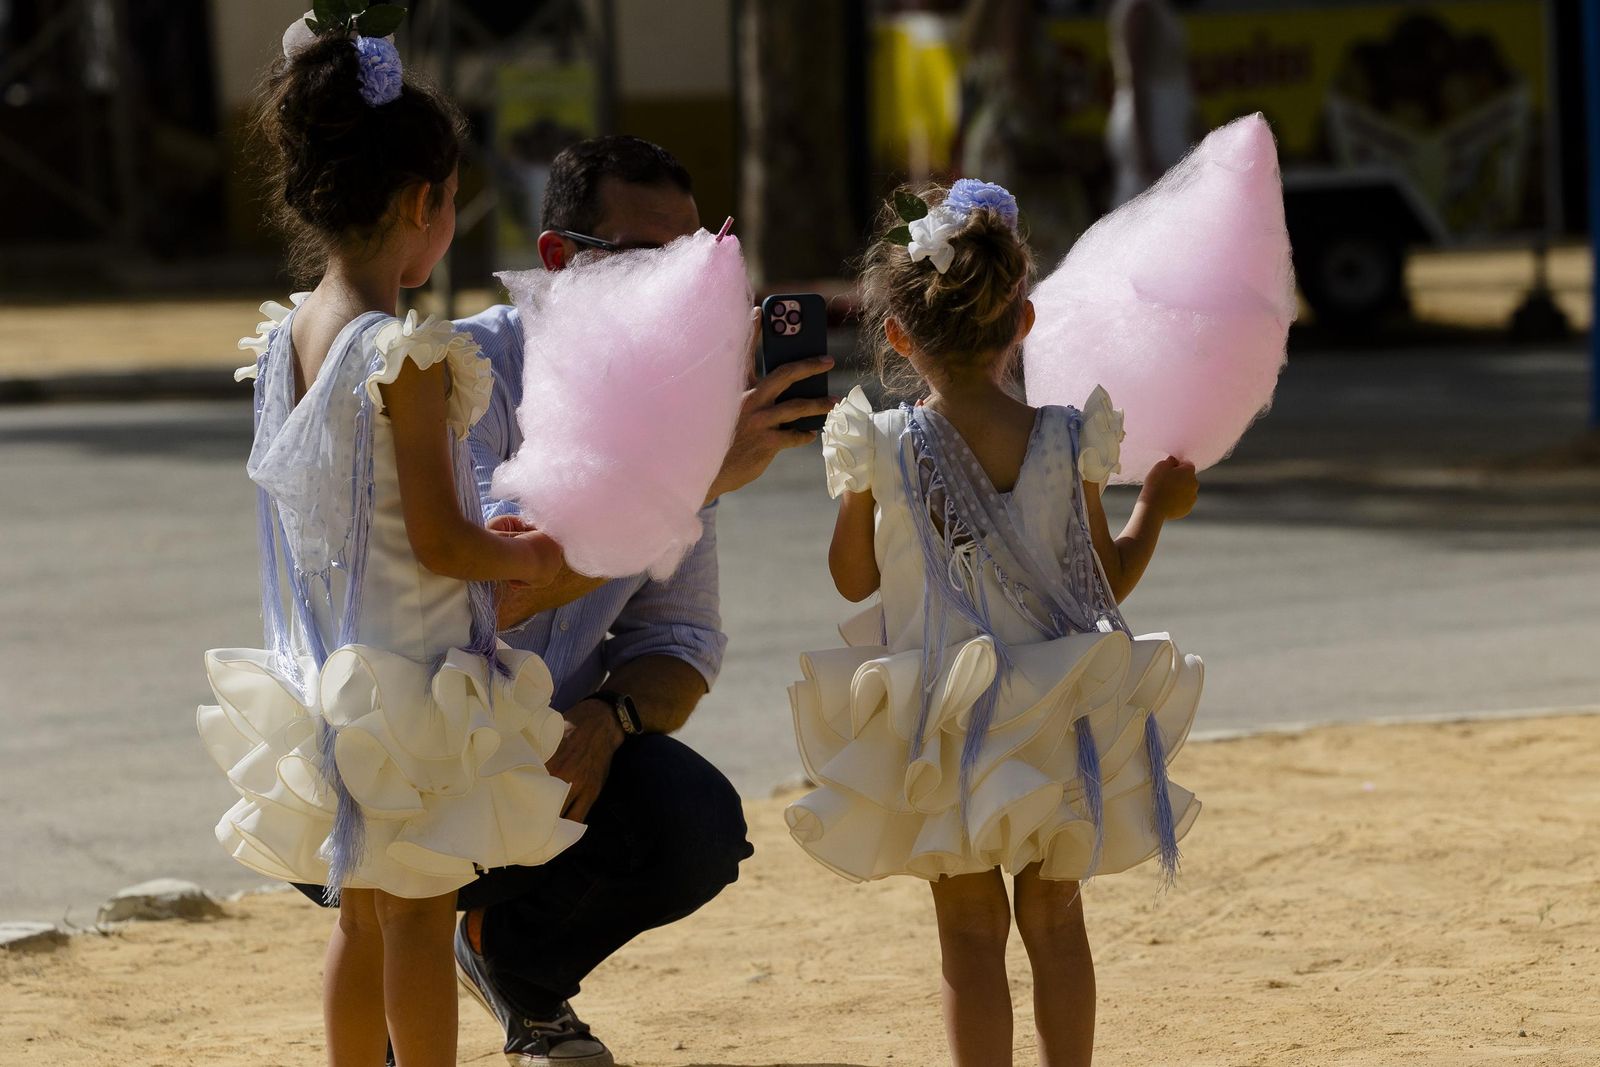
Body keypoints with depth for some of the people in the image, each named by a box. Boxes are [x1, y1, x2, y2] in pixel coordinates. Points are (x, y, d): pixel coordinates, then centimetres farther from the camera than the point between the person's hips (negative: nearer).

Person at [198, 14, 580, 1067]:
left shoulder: (287, 337, 4)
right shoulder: (406, 357, -20)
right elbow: (439, 544, -19)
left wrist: (487, 540, 15)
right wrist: (526, 558, 0)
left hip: (330, 672, 8)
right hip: (412, 676, -8)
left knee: (364, 911, 17)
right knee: (422, 912, 2)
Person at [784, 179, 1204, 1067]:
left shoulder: (884, 450, -11)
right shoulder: (1066, 443, -6)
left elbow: (854, 579, 2)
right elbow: (1107, 581, 4)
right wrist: (1156, 508, 22)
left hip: (947, 729, -2)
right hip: (1057, 723, 2)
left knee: (971, 927, 6)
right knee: (1054, 913, 15)